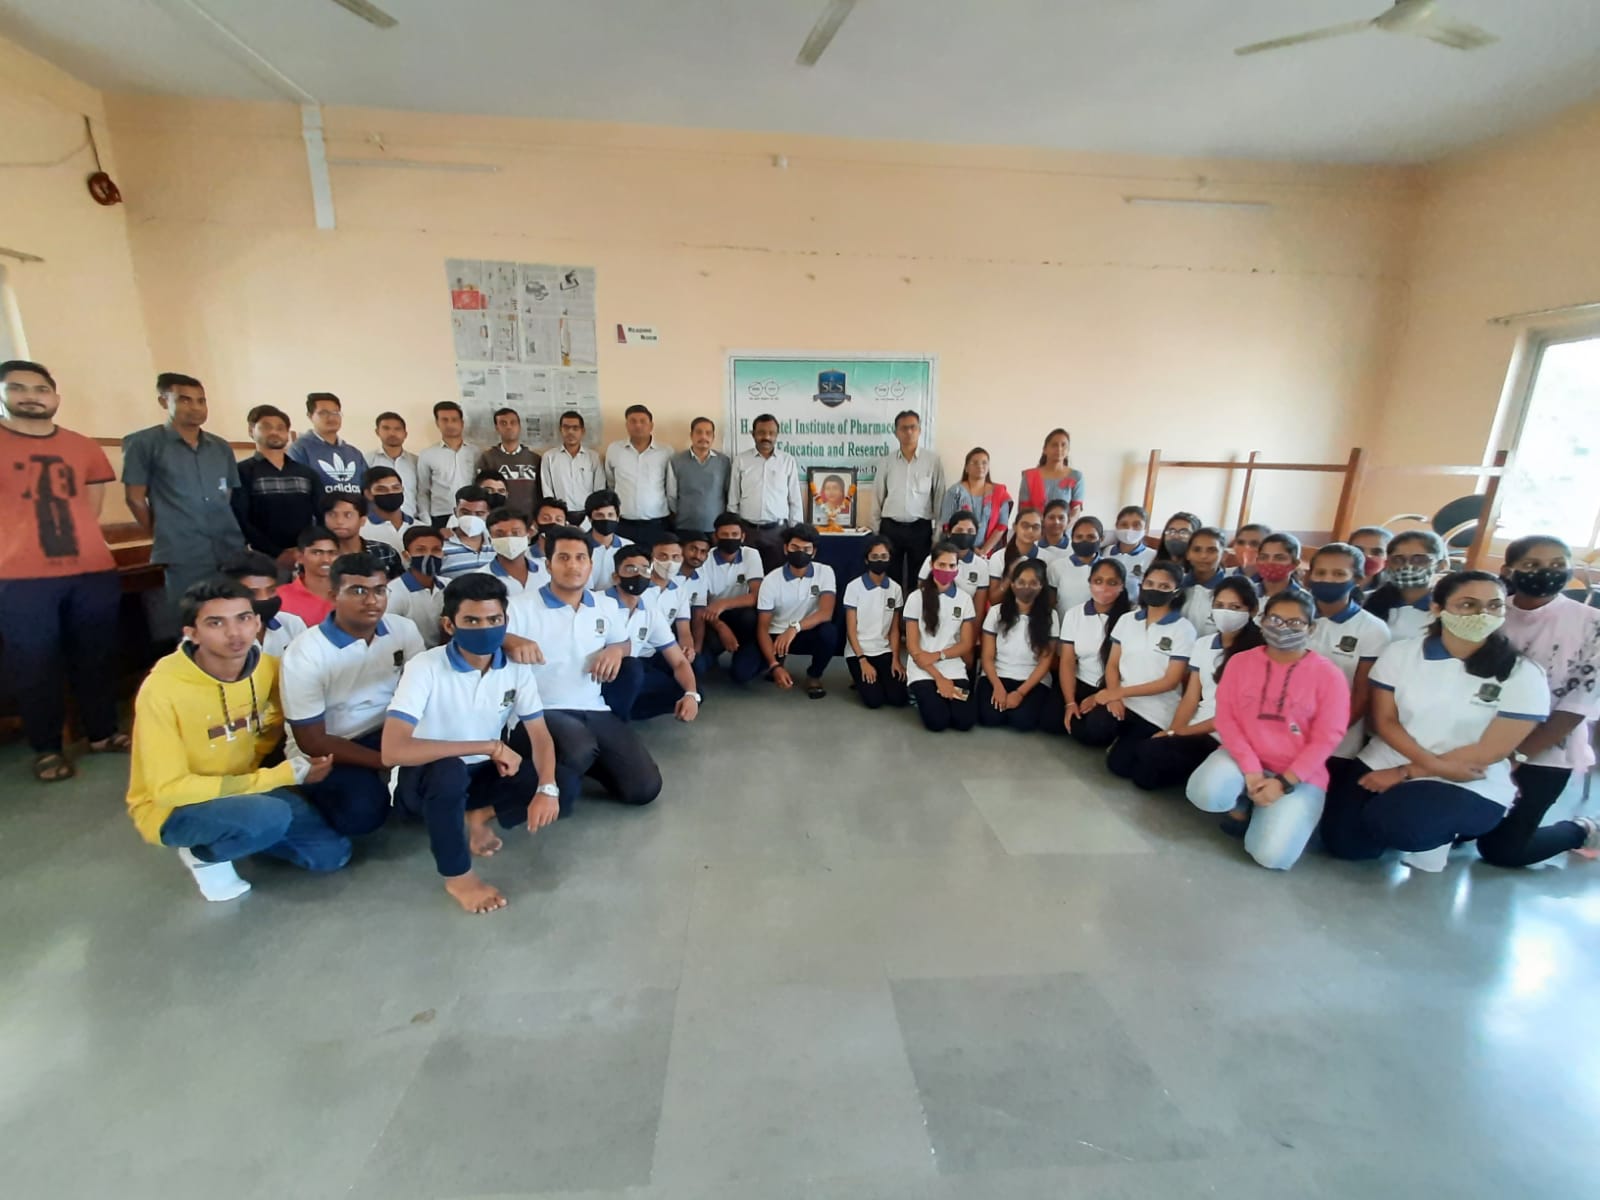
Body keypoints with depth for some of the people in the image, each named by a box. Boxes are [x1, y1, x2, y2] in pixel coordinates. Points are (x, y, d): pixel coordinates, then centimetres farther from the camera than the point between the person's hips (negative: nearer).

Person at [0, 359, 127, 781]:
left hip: (93, 570, 3)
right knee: (35, 665, 3)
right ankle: (47, 748, 14)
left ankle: (103, 733, 21)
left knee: (97, 657, 9)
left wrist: (77, 537, 10)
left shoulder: (83, 446, 10)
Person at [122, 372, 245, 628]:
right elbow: (135, 498, 2)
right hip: (181, 559, -4)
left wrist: (224, 532, 11)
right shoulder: (143, 443, 1)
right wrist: (162, 537, 5)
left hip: (232, 553, 4)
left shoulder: (222, 448, 15)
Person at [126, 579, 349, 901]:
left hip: (243, 787, 5)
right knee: (270, 816, -36)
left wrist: (251, 776, -3)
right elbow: (169, 789, -24)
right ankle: (202, 853, -3)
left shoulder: (268, 668, -10)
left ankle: (240, 831, 15)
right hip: (173, 808, -5)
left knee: (332, 853, -6)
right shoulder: (162, 689, -26)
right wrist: (282, 775, -27)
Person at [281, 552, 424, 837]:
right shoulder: (304, 653, -18)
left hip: (386, 733, 4)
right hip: (326, 753, -3)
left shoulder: (403, 629, -8)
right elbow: (312, 741, -16)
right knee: (361, 813, -30)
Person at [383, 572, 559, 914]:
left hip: (483, 771, 4)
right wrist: (490, 747, -34)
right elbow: (392, 751, -35)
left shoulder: (517, 667, -12)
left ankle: (477, 816, 6)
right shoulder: (425, 668, -25)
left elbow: (540, 735, -11)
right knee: (449, 771, -39)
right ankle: (457, 876, -13)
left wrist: (547, 789, -30)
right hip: (429, 774, -3)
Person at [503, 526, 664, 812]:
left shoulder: (606, 607, 11)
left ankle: (582, 758, 20)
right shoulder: (522, 607, -5)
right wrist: (511, 642, -34)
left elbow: (623, 643, 24)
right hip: (543, 712, -5)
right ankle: (558, 784, -3)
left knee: (644, 788, -5)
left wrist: (615, 650, -1)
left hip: (595, 710, 5)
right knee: (579, 749, -40)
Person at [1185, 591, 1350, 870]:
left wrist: (1284, 782, -17)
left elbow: (1324, 740, -8)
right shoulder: (1240, 661, 0)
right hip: (1243, 758, 2)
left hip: (1299, 776, -1)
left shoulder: (1328, 675, -6)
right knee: (1205, 792, -31)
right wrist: (1250, 770, -16)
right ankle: (1240, 805, 7)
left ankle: (1284, 814, 16)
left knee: (1272, 855, -20)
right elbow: (1225, 717, -4)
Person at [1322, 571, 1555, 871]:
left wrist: (1404, 773, -14)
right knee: (1342, 842, -11)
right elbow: (1383, 720, -3)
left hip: (1471, 786, -2)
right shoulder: (1400, 652, -3)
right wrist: (1433, 764, -19)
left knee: (1392, 821, -32)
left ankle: (1436, 837, 4)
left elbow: (1490, 751, -10)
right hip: (1384, 767, 3)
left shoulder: (1524, 675, -7)